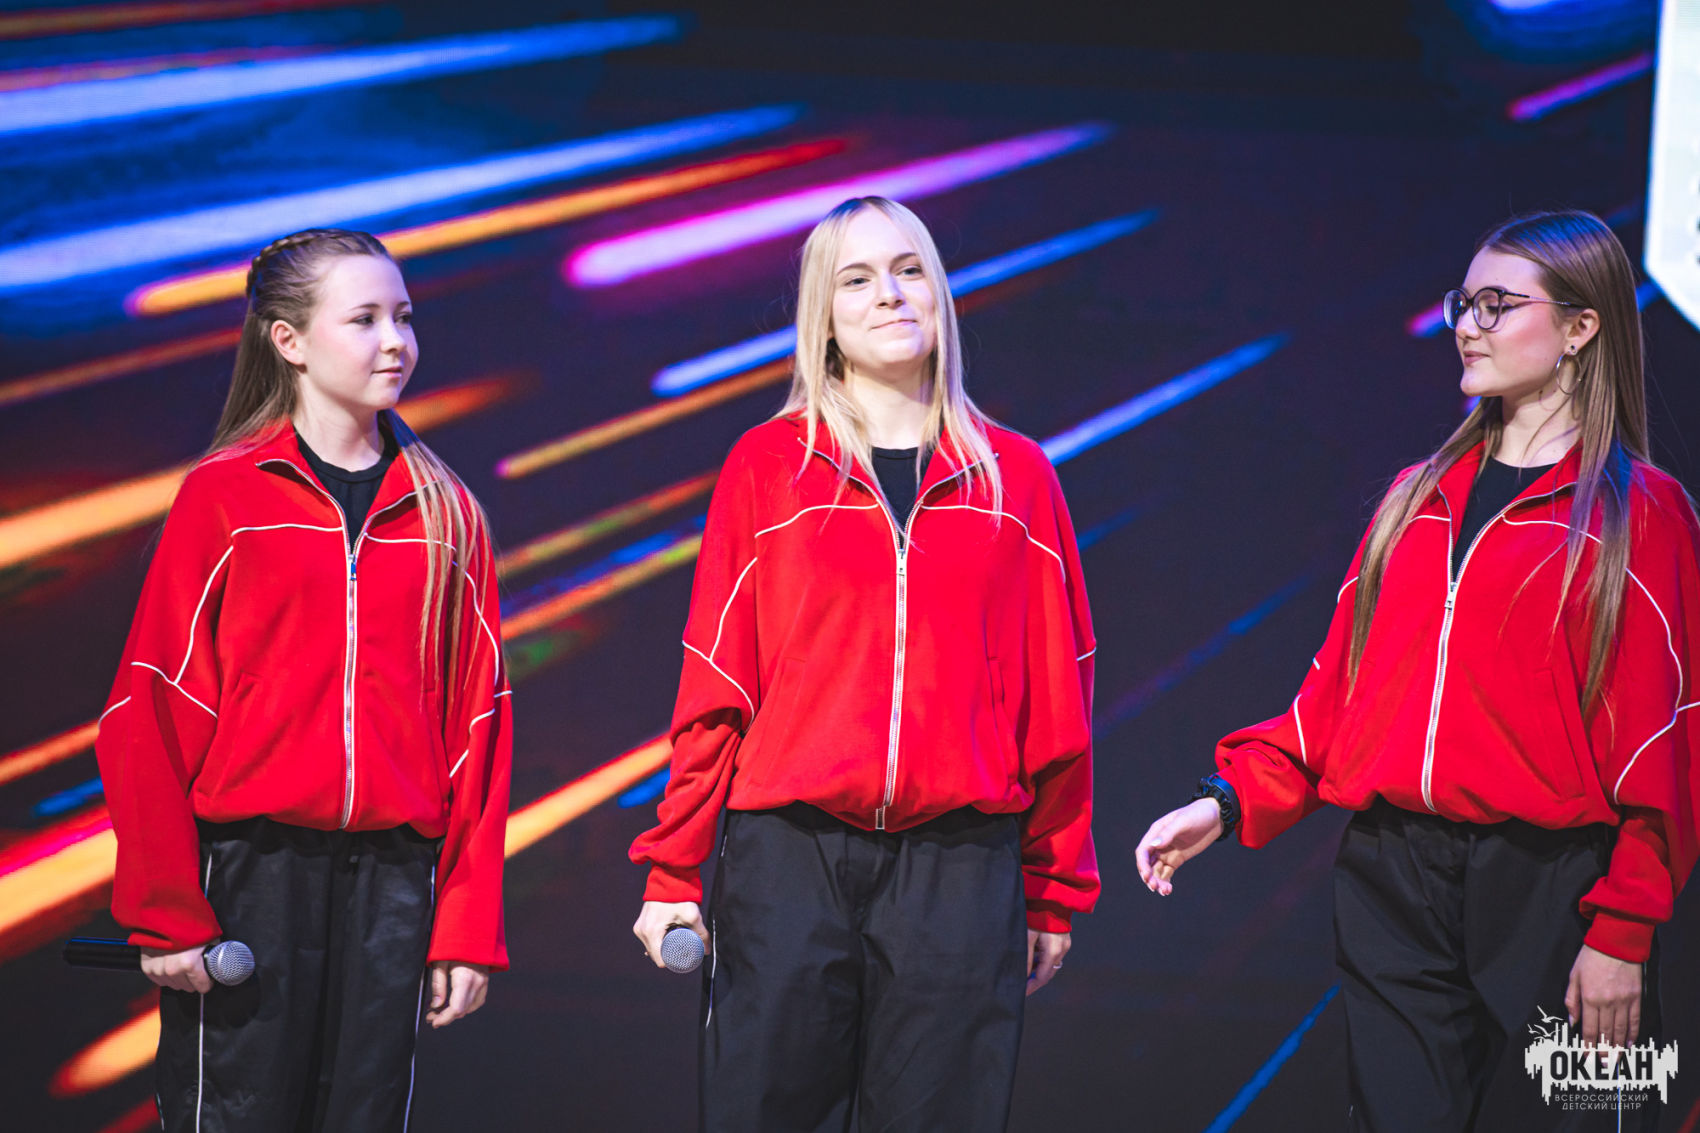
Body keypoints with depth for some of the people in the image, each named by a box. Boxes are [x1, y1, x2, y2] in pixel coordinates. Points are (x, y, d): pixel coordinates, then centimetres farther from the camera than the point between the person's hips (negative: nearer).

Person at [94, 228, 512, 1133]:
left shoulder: (445, 513, 11)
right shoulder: (223, 498, 1)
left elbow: (477, 721, 8)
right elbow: (154, 710, -3)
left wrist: (469, 923, 2)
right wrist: (166, 912, -10)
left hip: (393, 878, 3)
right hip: (248, 873, -3)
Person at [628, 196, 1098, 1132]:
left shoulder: (1016, 478, 9)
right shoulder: (766, 467, 6)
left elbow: (1056, 703, 10)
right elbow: (713, 689, 4)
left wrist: (1056, 892, 9)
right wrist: (674, 870, 1)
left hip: (962, 870, 1)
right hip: (787, 854, -1)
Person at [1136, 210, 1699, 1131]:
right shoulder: (1419, 499, 14)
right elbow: (1337, 686, 15)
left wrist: (1622, 933, -13)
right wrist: (1231, 797, 2)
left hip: (1547, 884, -5)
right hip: (1393, 882, 5)